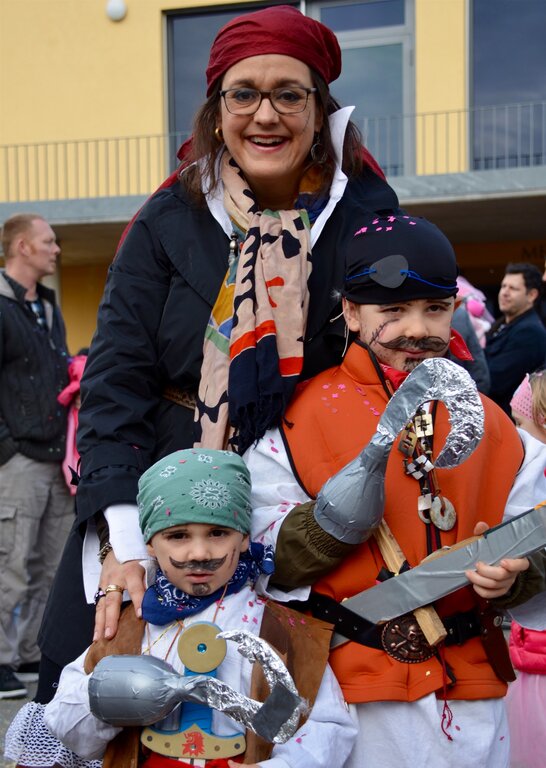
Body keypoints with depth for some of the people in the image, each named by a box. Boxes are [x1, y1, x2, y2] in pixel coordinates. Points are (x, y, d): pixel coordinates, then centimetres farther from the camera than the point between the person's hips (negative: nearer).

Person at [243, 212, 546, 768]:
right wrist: (326, 524, -24)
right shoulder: (298, 416, -2)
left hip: (470, 686, 4)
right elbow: (260, 559, -7)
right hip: (349, 693, -3)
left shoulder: (487, 423, 10)